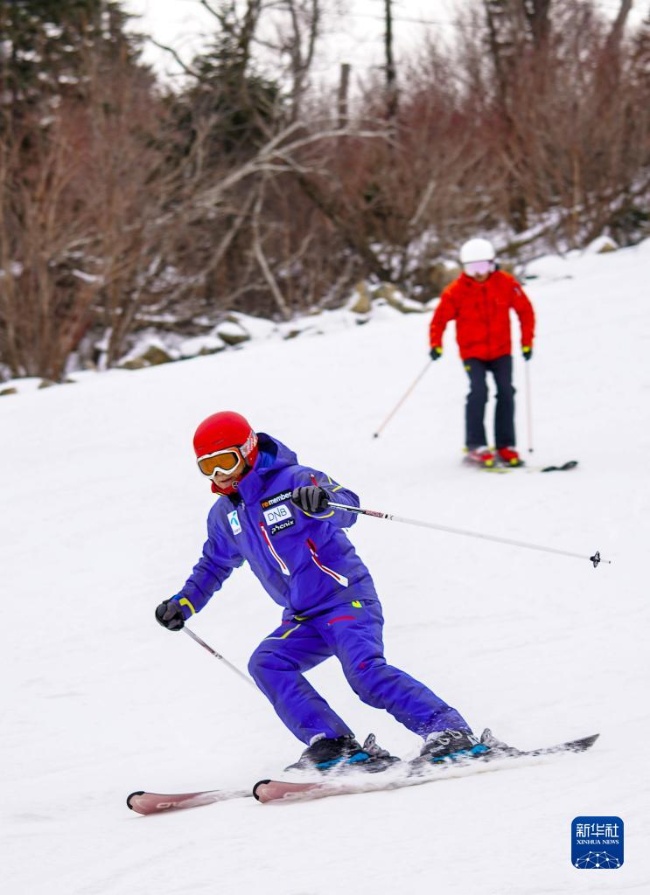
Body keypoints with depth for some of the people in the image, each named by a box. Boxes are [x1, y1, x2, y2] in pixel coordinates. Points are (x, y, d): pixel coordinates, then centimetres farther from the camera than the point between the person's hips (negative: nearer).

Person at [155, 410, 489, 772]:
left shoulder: (291, 480, -9)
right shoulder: (224, 515, 12)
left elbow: (348, 508, -23)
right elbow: (215, 564, 30)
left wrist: (323, 501, -45)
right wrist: (184, 603, 20)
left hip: (346, 597, -7)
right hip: (304, 618, 7)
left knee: (365, 671, -27)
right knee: (266, 664, -17)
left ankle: (451, 732, -27)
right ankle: (332, 744, -21)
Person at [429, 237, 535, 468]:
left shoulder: (506, 284, -7)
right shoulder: (456, 291, -11)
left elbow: (525, 310, 3)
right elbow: (440, 319, -5)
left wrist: (527, 342, 0)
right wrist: (436, 344, -19)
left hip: (501, 351, 2)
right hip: (472, 352, -2)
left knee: (506, 393, -7)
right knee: (479, 391, -20)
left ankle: (505, 447, 2)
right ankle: (475, 446, -14)